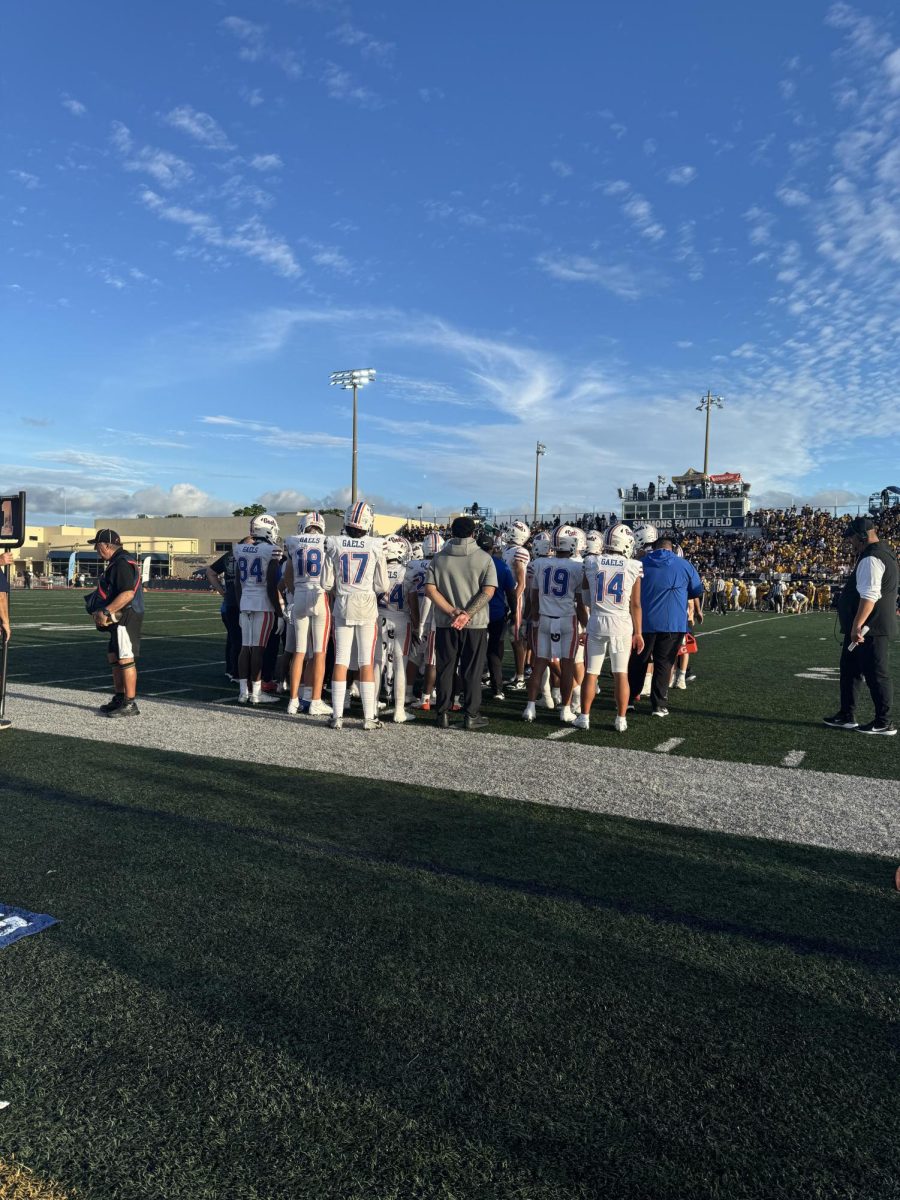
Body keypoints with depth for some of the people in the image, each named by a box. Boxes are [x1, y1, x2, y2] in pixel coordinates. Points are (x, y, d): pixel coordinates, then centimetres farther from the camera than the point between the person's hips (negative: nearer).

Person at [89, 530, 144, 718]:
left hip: (126, 618, -11)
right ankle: (119, 698, 26)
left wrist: (106, 611, -23)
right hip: (119, 618, 11)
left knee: (126, 660, -7)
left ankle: (130, 704, -3)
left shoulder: (122, 563, -17)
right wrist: (105, 612, 17)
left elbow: (128, 593, -25)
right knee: (114, 657, 17)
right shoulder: (116, 562, 18)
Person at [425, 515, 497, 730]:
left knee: (445, 670, 11)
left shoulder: (439, 558, 2)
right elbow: (488, 591, -13)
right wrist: (467, 614, -16)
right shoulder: (484, 559, -3)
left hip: (445, 623, 2)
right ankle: (471, 716, 13)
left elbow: (430, 589, -6)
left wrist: (453, 612, -11)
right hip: (475, 624, -1)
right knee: (471, 672, 7)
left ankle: (443, 714, 16)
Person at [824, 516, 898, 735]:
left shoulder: (871, 559, -18)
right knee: (849, 669, 16)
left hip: (870, 630, -11)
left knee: (876, 674, -2)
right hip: (867, 628, 11)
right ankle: (847, 716, 24)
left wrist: (857, 625, -27)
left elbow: (869, 596, -27)